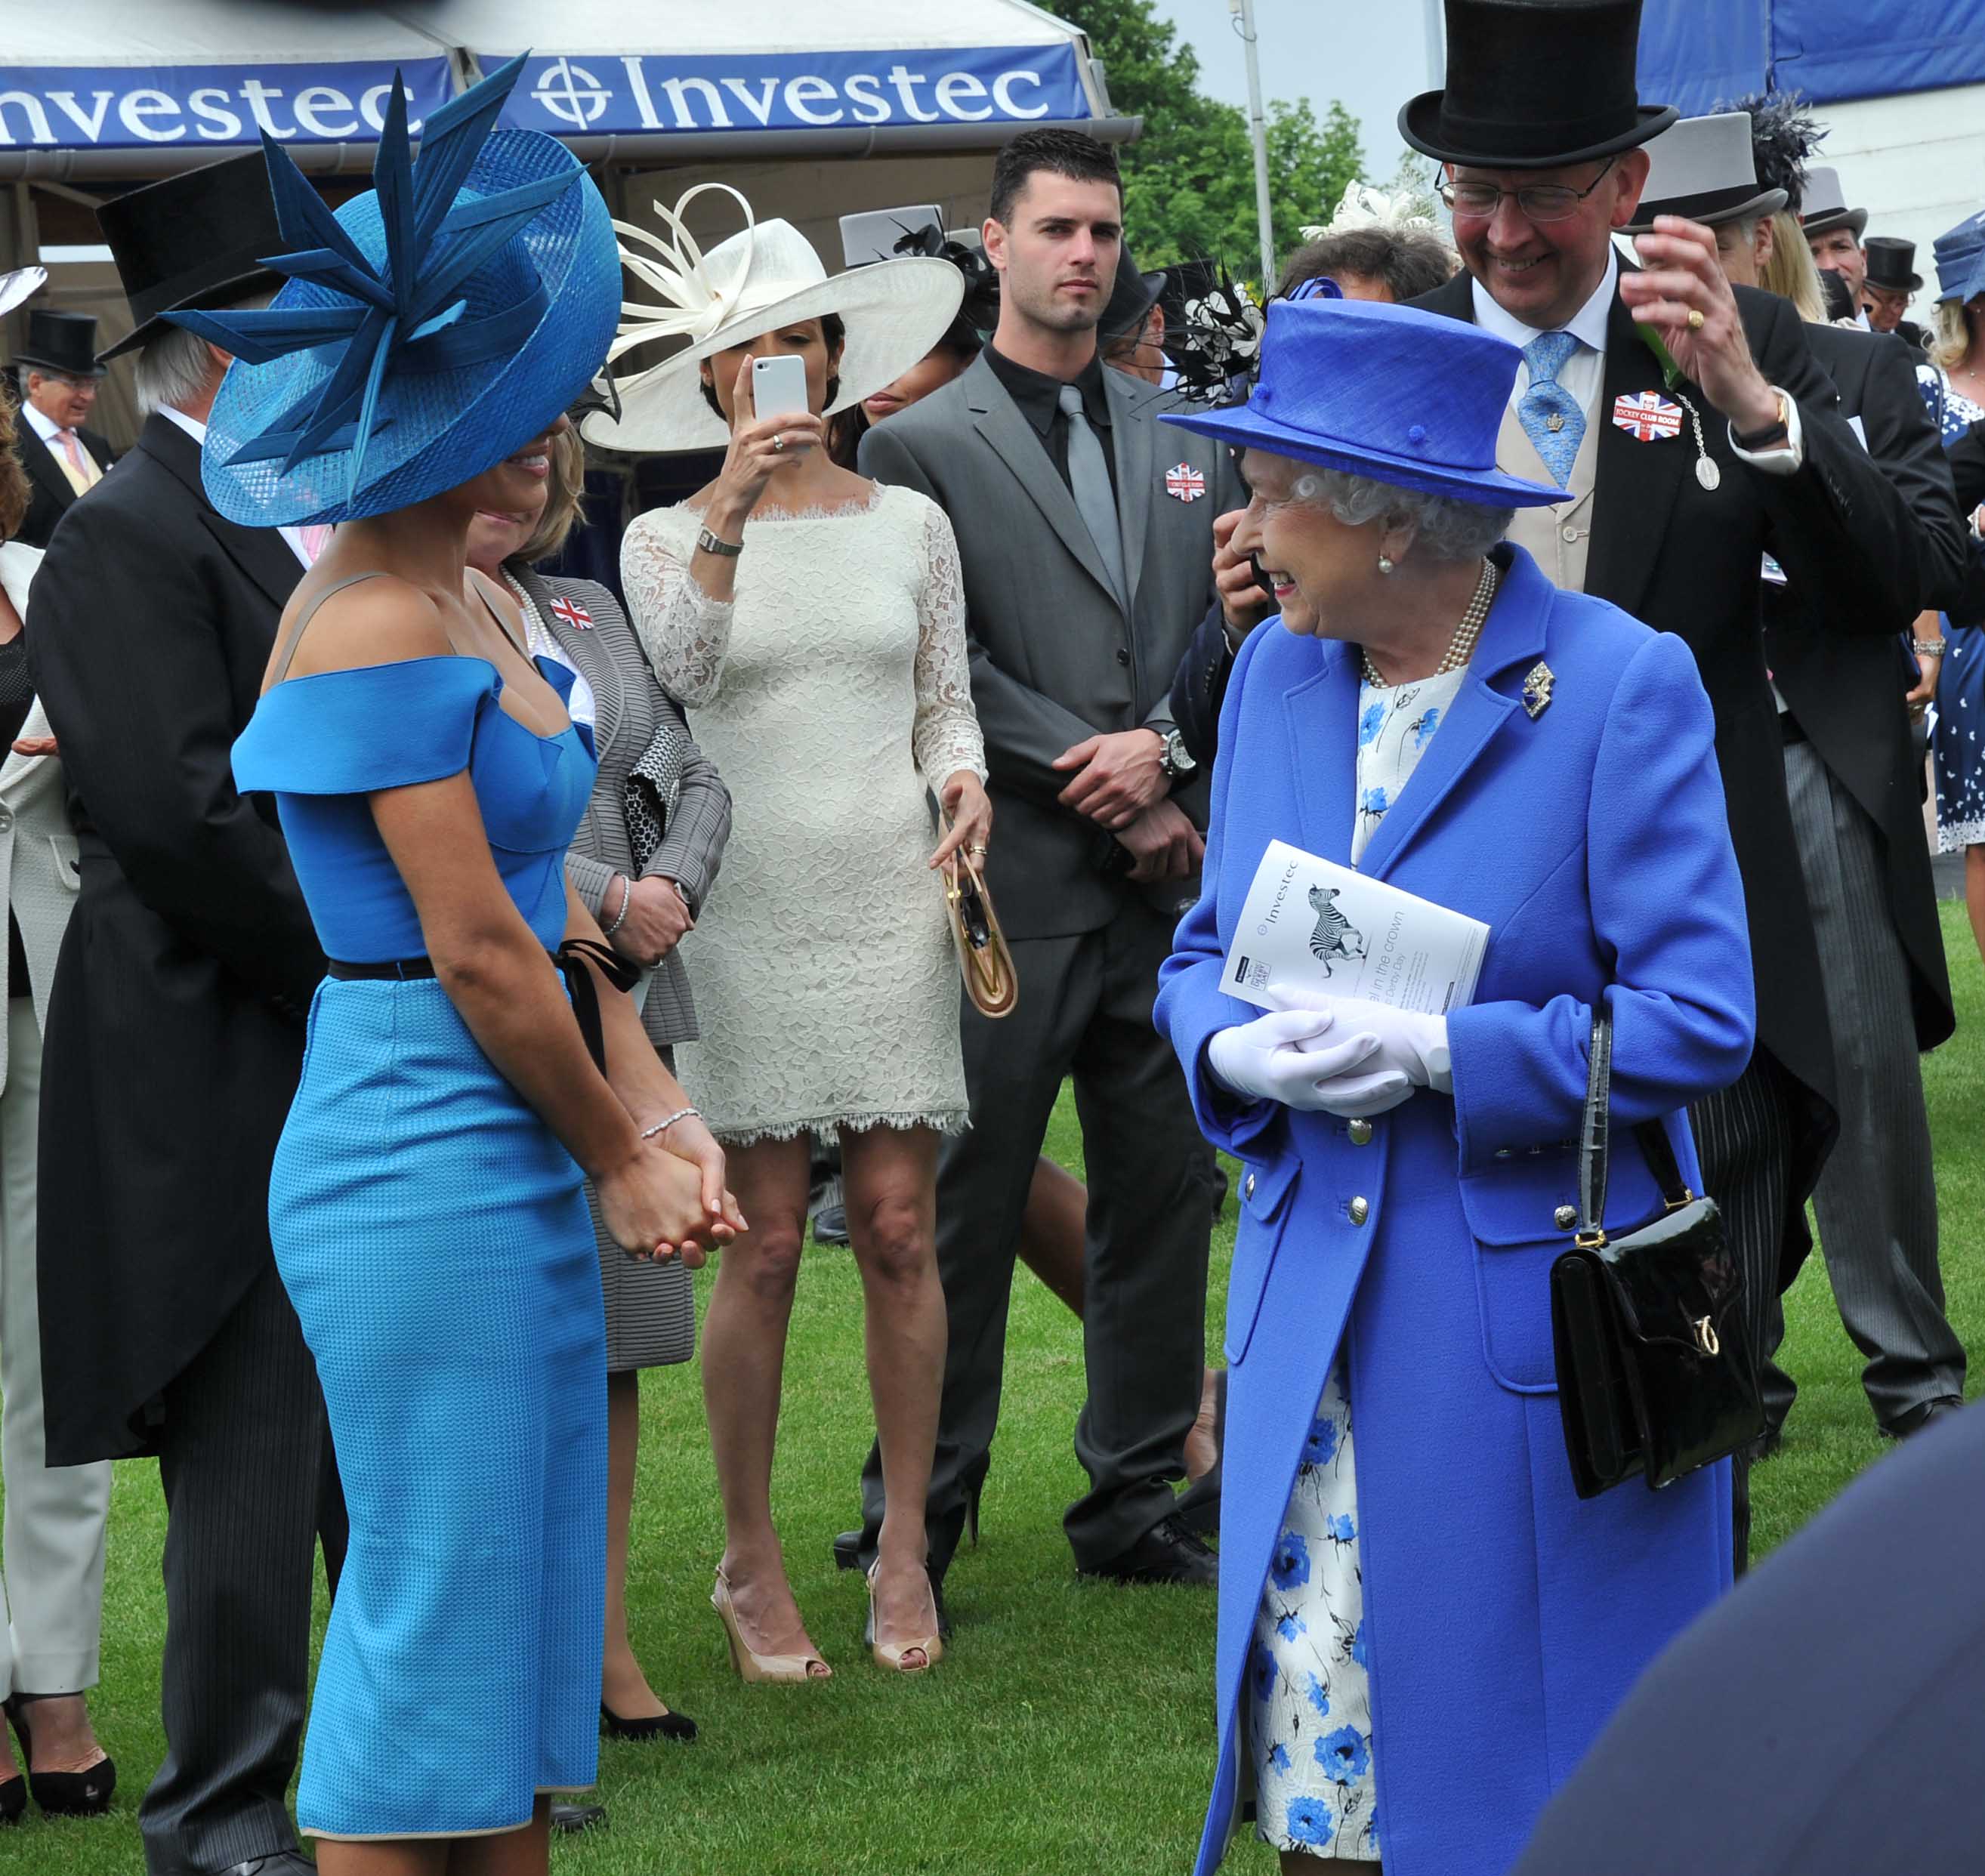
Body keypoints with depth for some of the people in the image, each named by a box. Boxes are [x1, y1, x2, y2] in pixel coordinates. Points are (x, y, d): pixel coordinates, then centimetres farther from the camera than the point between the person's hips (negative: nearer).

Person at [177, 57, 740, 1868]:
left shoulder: (464, 609, 13)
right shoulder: (376, 632, -17)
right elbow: (477, 952, -17)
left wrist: (659, 1109, 5)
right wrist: (616, 1159, -5)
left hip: (513, 1165, 10)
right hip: (420, 1161, -10)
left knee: (523, 1615, 12)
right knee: (436, 1616, -3)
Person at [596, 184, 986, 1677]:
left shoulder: (909, 524, 9)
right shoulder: (669, 539, 2)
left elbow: (947, 705, 14)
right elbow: (683, 675, -17)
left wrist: (962, 780, -7)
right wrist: (728, 514, -28)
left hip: (891, 900, 2)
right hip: (746, 913, -2)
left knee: (899, 1230, 0)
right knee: (764, 1246, -2)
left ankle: (907, 1546, 9)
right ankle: (752, 1564, 8)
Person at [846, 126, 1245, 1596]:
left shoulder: (1189, 446, 15)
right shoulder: (925, 447, 0)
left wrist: (1167, 754, -7)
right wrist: (1103, 785, -11)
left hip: (1166, 881, 5)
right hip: (1009, 887, -5)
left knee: (1164, 1200, 8)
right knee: (967, 1212, 0)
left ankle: (1137, 1503, 19)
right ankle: (916, 1519, 9)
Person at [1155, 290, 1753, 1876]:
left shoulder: (1621, 686, -10)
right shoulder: (1278, 673, 8)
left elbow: (1698, 1020, -13)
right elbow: (1206, 954, 15)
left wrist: (1436, 1055, -20)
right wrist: (1237, 1047, -9)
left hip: (1536, 1313, -5)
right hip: (1314, 1310, 5)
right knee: (1320, 1744, 4)